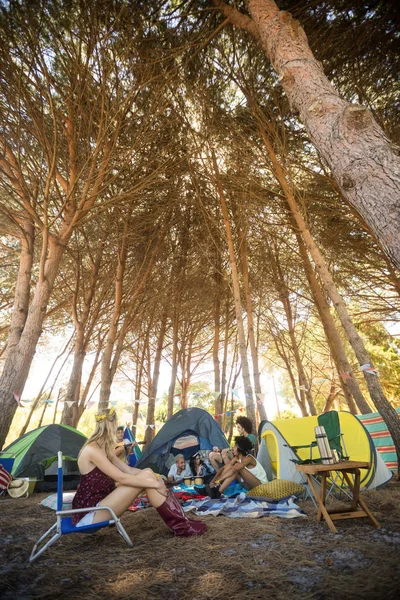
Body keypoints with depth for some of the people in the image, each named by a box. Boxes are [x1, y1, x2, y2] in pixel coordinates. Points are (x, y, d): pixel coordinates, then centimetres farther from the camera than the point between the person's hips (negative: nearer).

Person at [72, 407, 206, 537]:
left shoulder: (102, 448, 11)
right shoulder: (92, 450, -20)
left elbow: (128, 470, 9)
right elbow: (122, 478, -25)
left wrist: (153, 477, -7)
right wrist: (155, 484, -19)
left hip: (99, 505, 9)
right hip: (90, 514, -9)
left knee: (147, 473, -6)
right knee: (146, 476, -21)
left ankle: (180, 521, -3)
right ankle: (180, 525, -11)